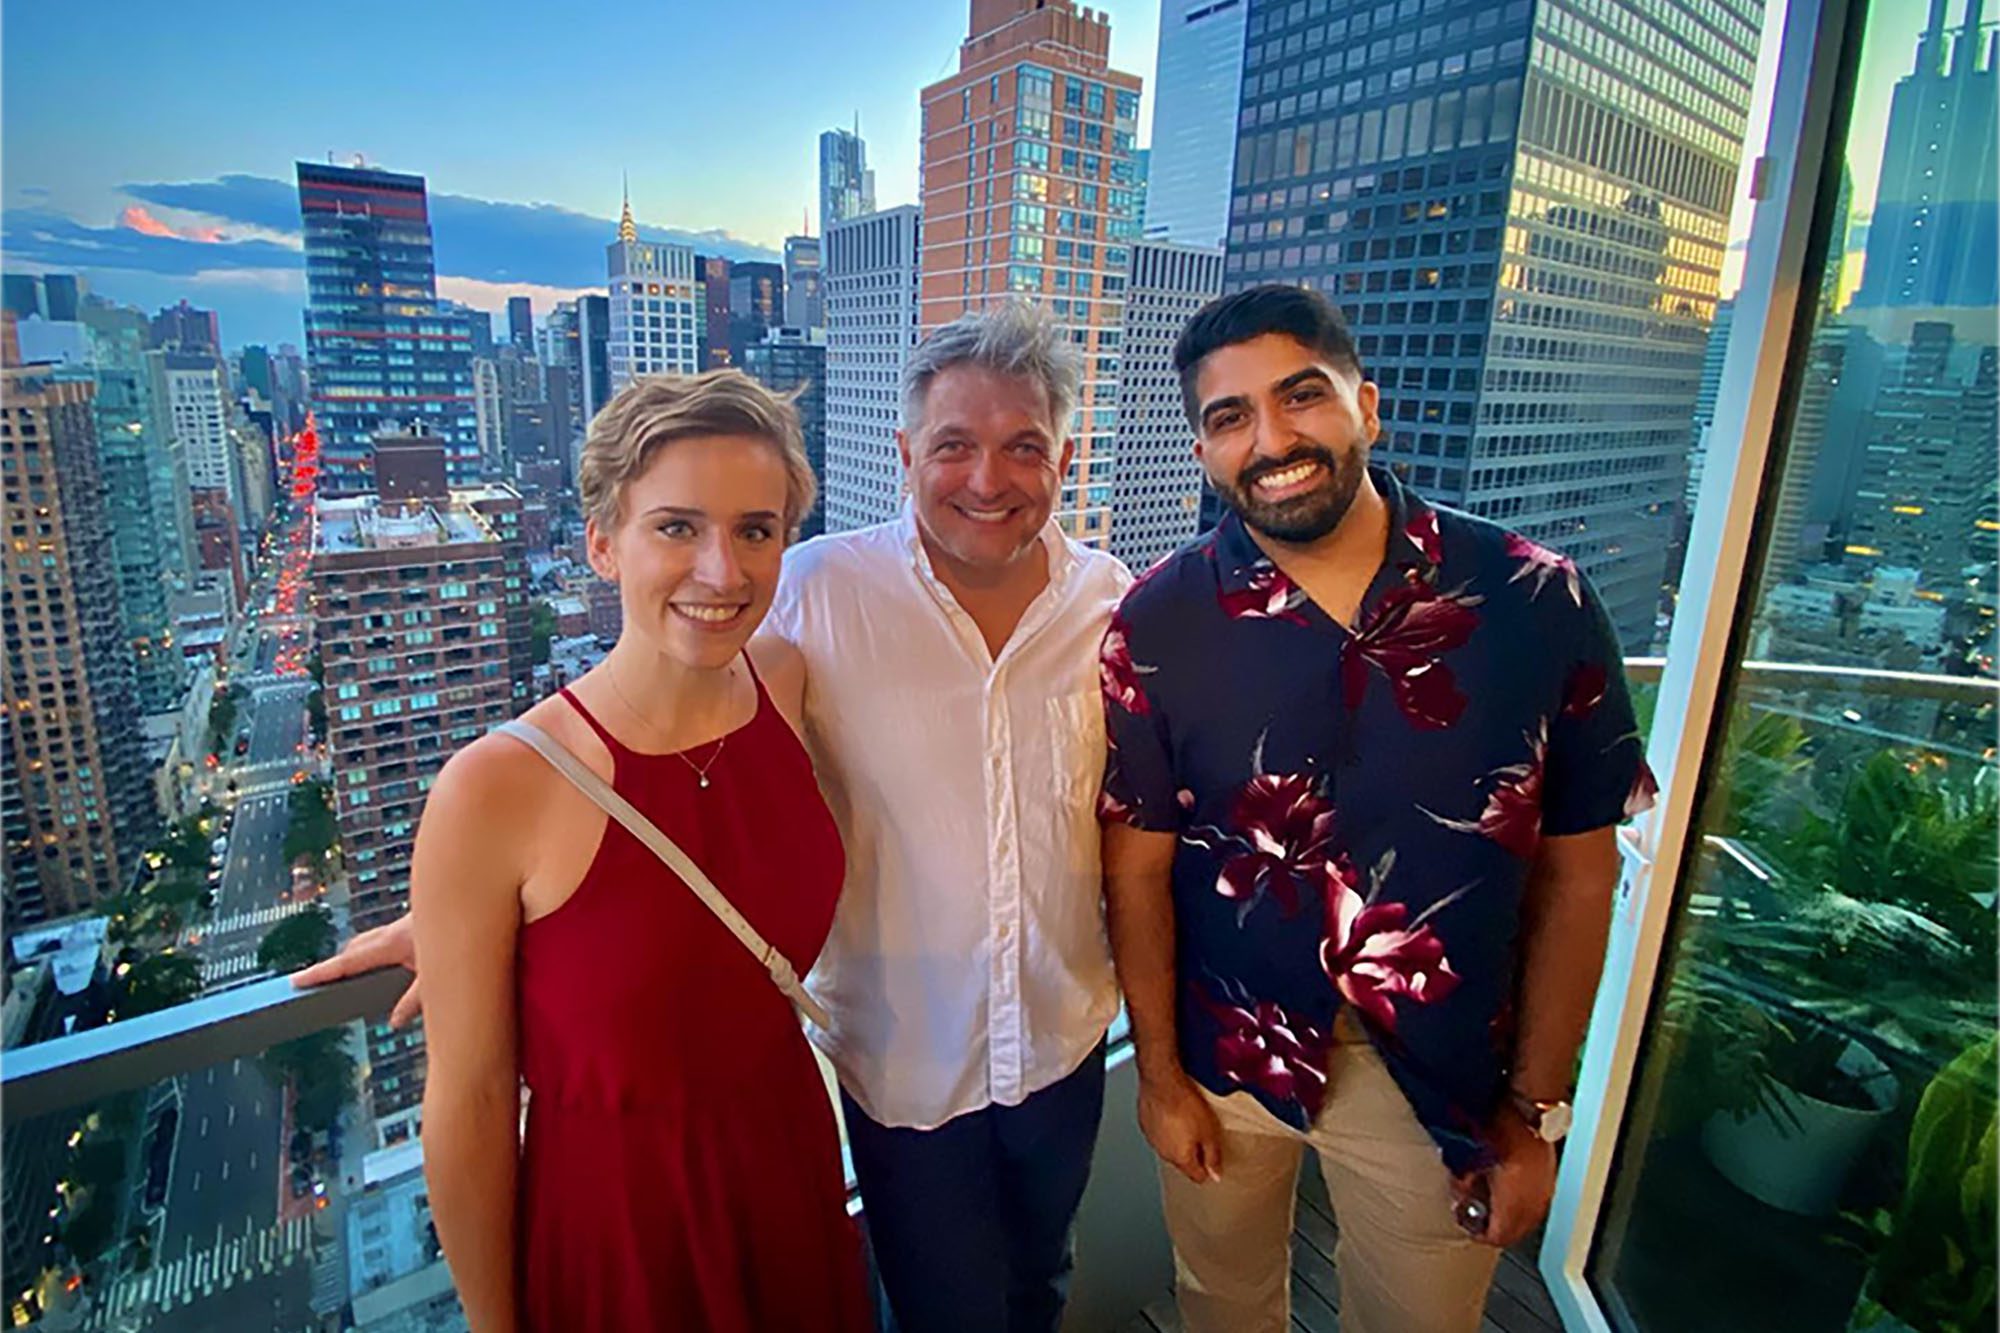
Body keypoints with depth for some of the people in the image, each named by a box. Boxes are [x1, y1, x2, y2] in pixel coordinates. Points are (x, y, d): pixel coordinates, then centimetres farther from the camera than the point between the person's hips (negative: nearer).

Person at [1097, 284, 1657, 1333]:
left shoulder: (1538, 605, -14)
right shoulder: (1160, 623, -15)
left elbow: (1576, 874, -6)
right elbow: (1137, 867, -8)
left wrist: (1537, 1110, -2)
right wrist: (1159, 1072, -3)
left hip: (1442, 1076, 0)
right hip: (1225, 1057, 1)